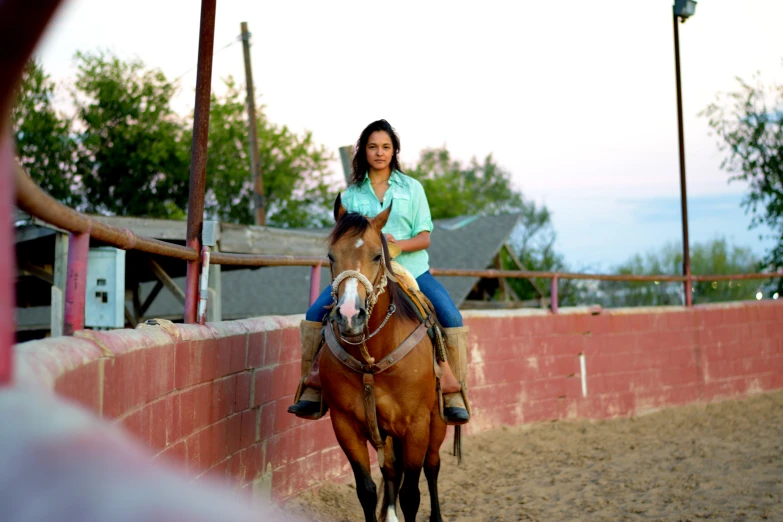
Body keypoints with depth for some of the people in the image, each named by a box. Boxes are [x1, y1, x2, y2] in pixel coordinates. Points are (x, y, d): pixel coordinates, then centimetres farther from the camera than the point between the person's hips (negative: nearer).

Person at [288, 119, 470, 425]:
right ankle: (312, 391, -9)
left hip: (411, 270, -1)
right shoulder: (351, 194, 9)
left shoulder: (412, 188, 6)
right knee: (316, 313, -18)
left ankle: (453, 396, -13)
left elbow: (424, 238, 0)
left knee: (451, 318, -23)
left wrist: (398, 244, -21)